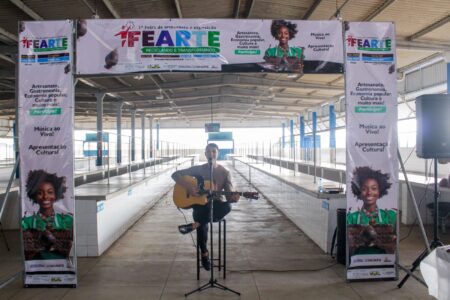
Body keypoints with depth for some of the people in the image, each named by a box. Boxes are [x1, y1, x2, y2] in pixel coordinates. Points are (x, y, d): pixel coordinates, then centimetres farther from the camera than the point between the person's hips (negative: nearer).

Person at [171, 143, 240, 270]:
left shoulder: (224, 173, 1)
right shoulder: (198, 169, 2)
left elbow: (229, 195, -2)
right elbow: (175, 174, 0)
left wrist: (233, 198, -27)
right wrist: (188, 187, -15)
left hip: (216, 205, 1)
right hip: (200, 205, 0)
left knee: (227, 206, -36)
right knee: (203, 225, -33)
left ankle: (193, 225, -32)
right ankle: (204, 253, -6)